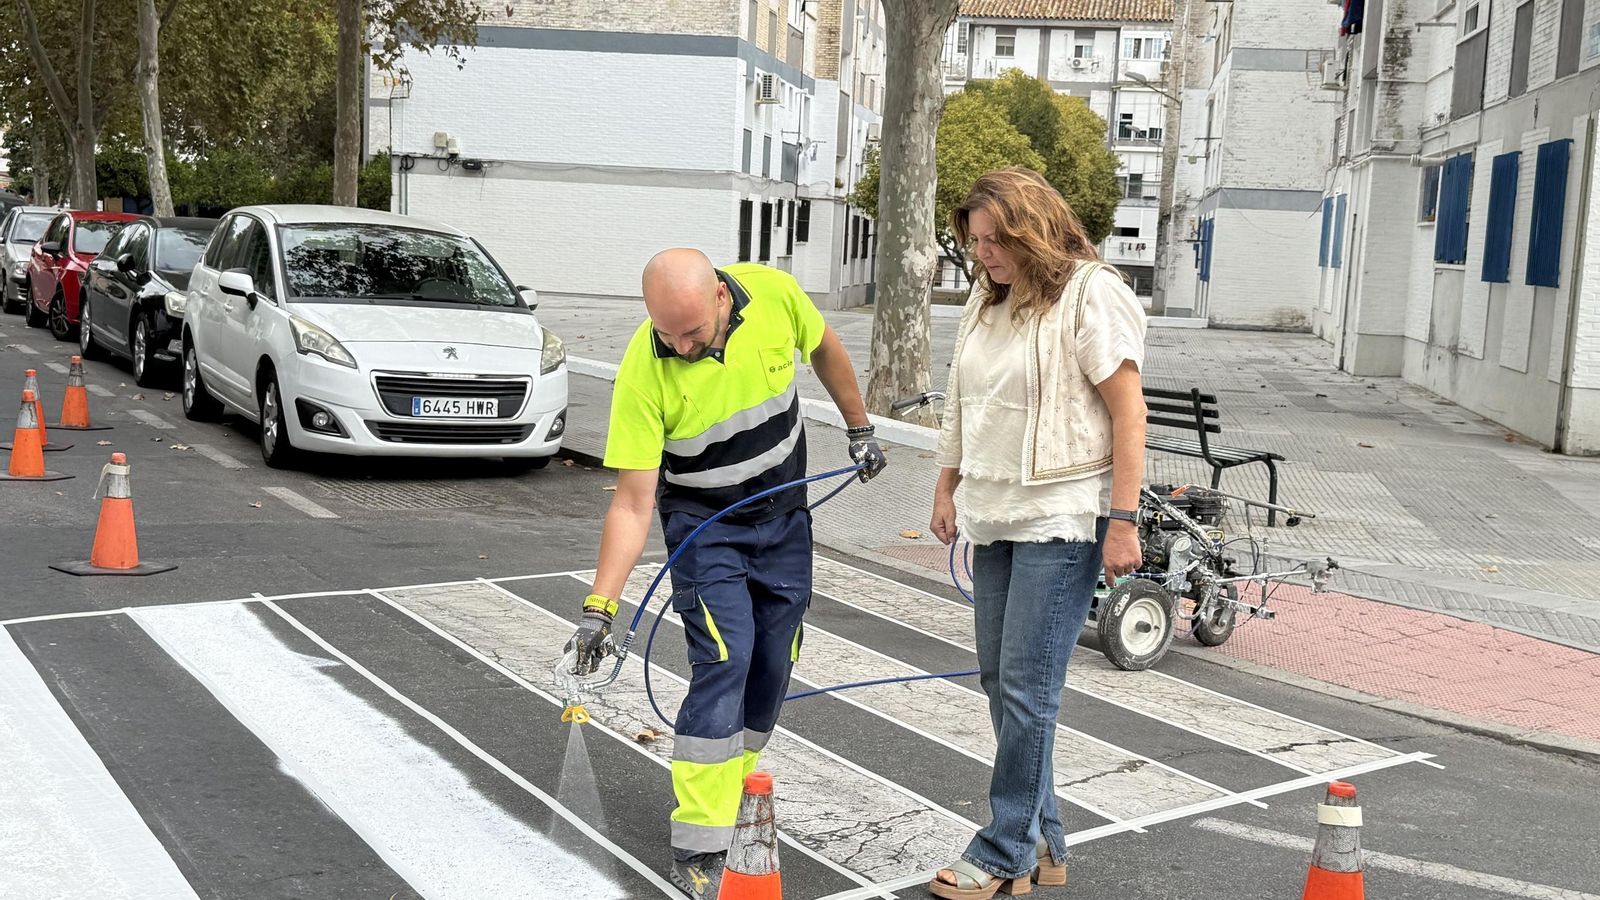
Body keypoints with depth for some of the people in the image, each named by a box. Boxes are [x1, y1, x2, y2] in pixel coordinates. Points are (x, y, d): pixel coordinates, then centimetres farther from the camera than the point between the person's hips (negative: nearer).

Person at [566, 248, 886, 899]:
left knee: (769, 673, 6)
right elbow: (632, 505, -24)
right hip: (705, 526, -4)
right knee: (723, 663, -17)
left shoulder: (774, 294, -19)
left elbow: (824, 350, 5)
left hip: (785, 520, 4)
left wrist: (859, 429, 14)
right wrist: (599, 608, -29)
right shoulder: (643, 372, -27)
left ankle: (730, 802, 22)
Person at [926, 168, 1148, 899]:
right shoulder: (985, 299, 12)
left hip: (1062, 519, -8)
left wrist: (1123, 521, -17)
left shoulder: (1091, 294, -10)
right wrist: (946, 491, 18)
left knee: (1027, 684, -6)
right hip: (995, 516, 8)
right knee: (998, 679, 10)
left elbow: (1129, 413, -13)